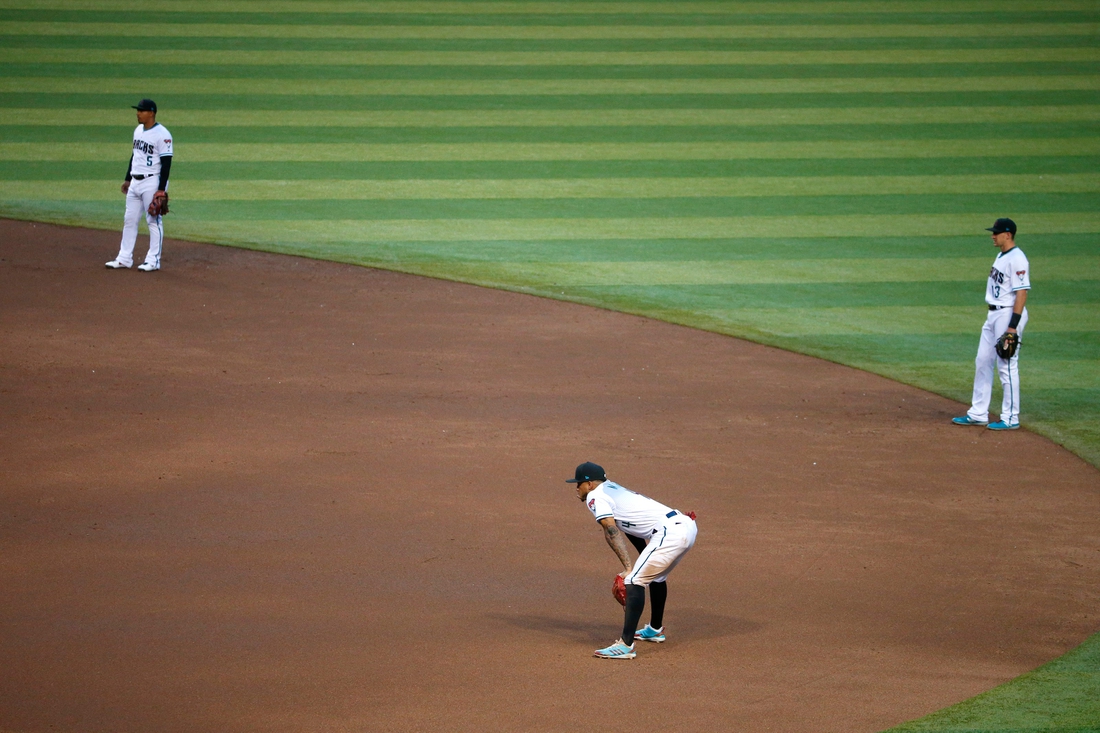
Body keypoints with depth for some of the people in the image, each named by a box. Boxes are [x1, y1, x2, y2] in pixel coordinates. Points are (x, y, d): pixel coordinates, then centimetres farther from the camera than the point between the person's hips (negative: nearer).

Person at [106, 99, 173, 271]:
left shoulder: (162, 134, -15)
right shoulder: (138, 130, 11)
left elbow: (166, 163, -17)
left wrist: (161, 189, -20)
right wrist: (127, 179, 20)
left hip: (152, 182, -9)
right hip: (135, 182, 9)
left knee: (154, 221, -2)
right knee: (129, 220, 10)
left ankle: (153, 260, 4)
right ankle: (124, 259, 16)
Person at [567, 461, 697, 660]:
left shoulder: (596, 496, 1)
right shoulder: (615, 490, 29)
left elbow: (611, 530, -13)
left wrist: (628, 567, -19)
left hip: (669, 533, -10)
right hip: (687, 526, 10)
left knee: (634, 580, -12)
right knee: (655, 575, 32)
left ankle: (625, 646, -20)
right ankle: (655, 629, 51)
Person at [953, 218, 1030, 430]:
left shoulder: (1016, 259, -17)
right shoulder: (1001, 257, 14)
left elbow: (1022, 293, -22)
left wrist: (1013, 326, -24)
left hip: (1009, 314, -11)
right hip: (994, 315, 11)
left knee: (1007, 366, -5)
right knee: (983, 363, 13)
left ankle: (1010, 419, 2)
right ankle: (978, 414, 20)